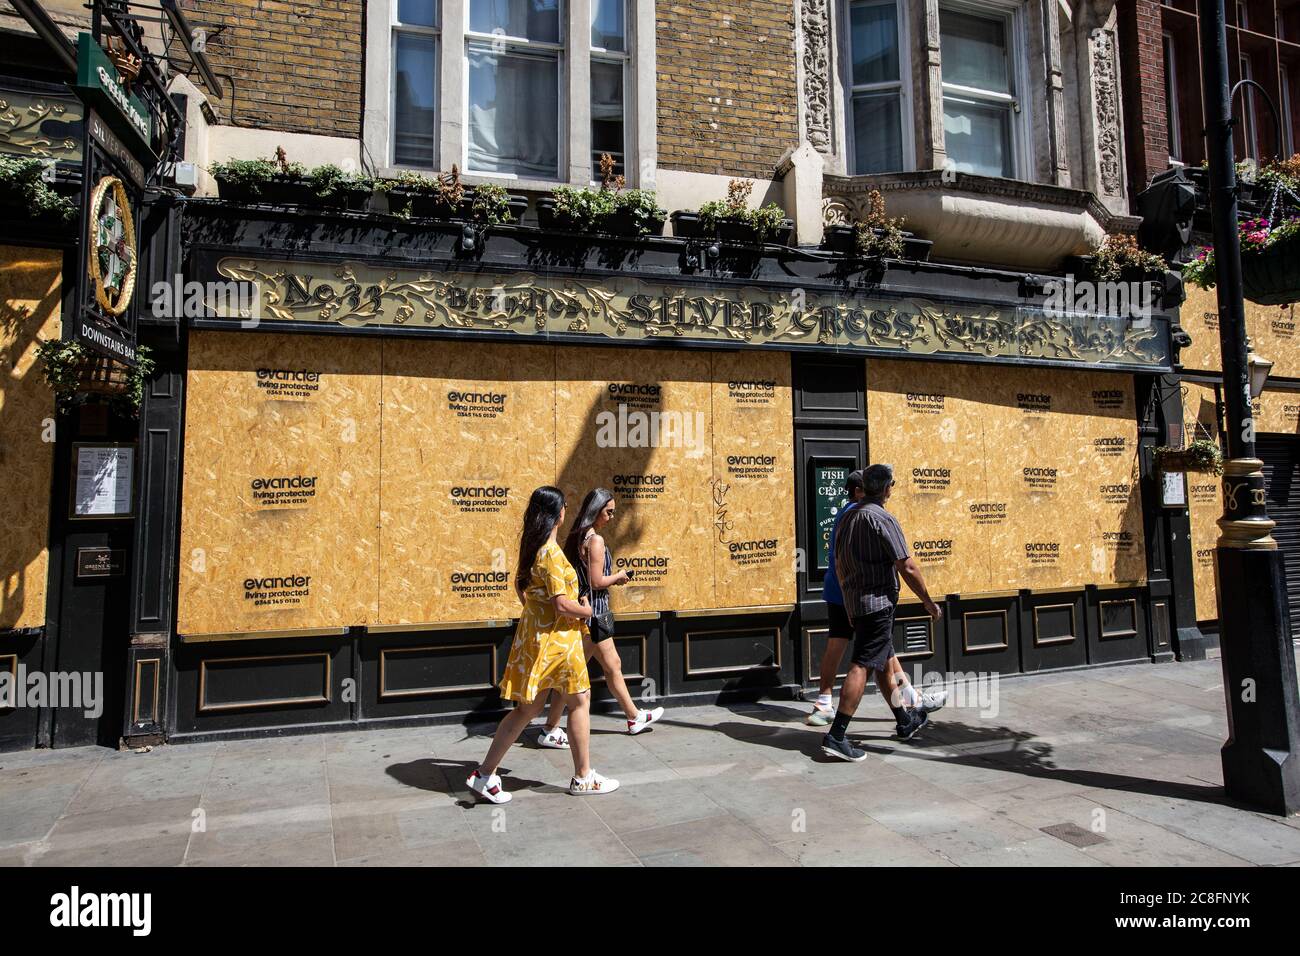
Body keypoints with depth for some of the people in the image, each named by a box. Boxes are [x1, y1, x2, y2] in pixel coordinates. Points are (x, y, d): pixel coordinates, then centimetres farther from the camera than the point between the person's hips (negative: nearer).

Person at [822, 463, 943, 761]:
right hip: (878, 602, -9)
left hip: (855, 602, 9)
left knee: (884, 663, 19)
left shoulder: (850, 517, 12)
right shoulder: (883, 519, -14)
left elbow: (839, 566, 18)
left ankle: (906, 720, 35)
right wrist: (929, 602, -5)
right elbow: (907, 567, -15)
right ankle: (836, 737, -12)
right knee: (861, 666, -10)